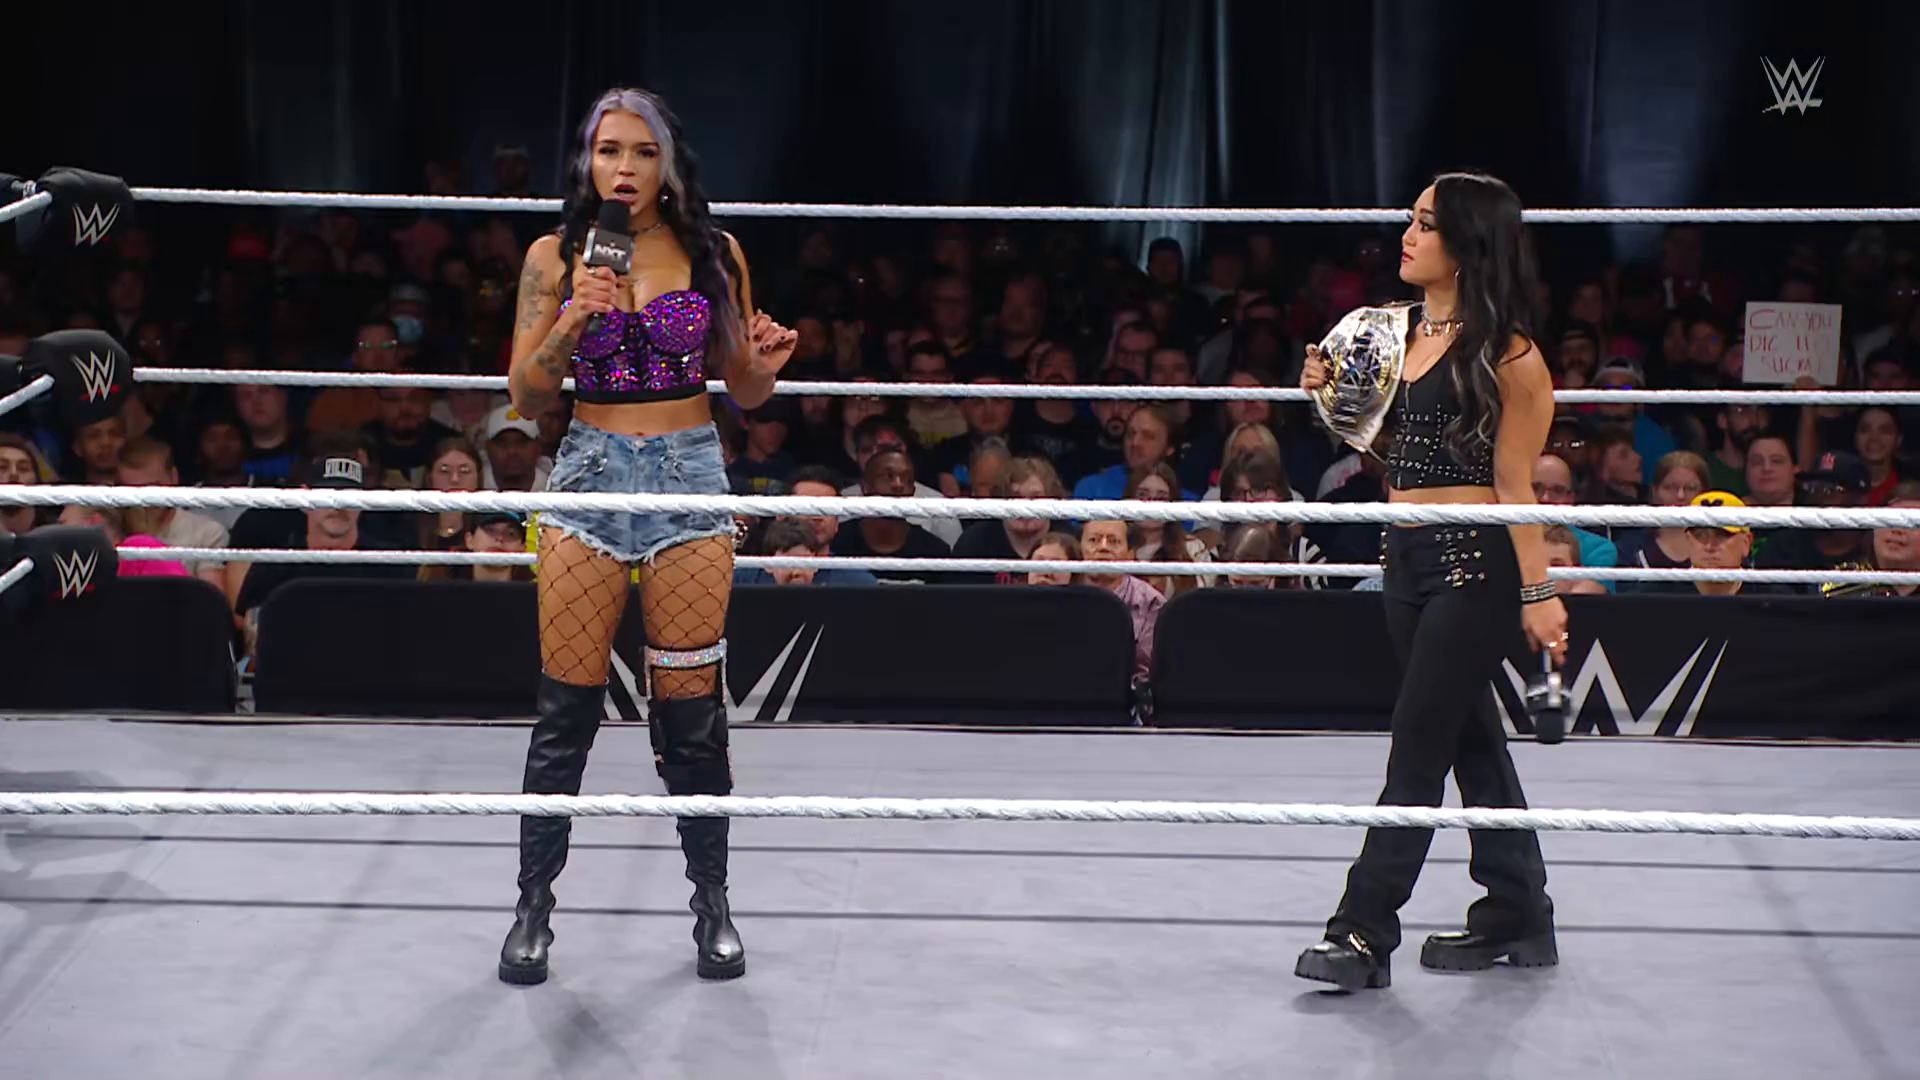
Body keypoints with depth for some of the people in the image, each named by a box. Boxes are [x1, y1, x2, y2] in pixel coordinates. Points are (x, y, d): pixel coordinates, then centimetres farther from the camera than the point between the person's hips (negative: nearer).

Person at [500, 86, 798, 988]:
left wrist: (766, 364, -11)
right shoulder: (555, 257, 3)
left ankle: (711, 904, 16)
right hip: (589, 475, 0)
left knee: (691, 707, 3)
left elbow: (743, 391, 11)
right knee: (566, 708, 1)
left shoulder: (712, 254, 4)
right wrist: (572, 321, -15)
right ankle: (534, 905, 14)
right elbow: (526, 398, 2)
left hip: (691, 478, 0)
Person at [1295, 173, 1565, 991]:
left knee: (1417, 751, -5)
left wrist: (1537, 591, -13)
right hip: (1409, 557, 8)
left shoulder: (1501, 348, -12)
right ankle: (1517, 916, 26)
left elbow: (1514, 482, -12)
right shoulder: (1407, 329, 10)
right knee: (1469, 738, 15)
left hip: (1475, 563, -8)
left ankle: (1363, 934, -1)